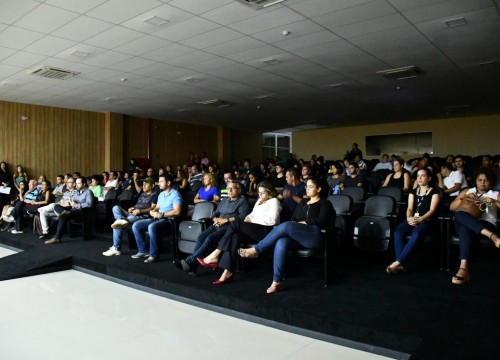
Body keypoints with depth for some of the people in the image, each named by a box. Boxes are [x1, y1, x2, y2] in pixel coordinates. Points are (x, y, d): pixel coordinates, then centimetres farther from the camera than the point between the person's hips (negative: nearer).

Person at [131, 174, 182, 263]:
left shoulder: (175, 194, -11)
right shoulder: (161, 194, 18)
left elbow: (177, 211, -22)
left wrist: (161, 215, -21)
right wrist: (152, 211, -1)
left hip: (169, 220, -9)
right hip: (158, 219, 9)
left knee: (152, 227, -37)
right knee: (136, 225, -1)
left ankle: (153, 255, -26)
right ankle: (142, 251, 2)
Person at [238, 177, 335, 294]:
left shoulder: (325, 203, 9)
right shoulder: (303, 202, 28)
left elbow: (322, 221, -8)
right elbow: (294, 218, 21)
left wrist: (305, 223, -3)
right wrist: (293, 227, 0)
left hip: (315, 236, -5)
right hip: (298, 237, 6)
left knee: (286, 226, -31)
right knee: (281, 242, -31)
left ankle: (256, 250, -23)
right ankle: (277, 281, -34)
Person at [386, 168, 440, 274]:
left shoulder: (434, 192, 6)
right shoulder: (413, 192, 20)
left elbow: (432, 210, -7)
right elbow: (410, 208, 7)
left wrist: (420, 219, -25)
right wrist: (409, 218, -17)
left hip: (427, 221, -4)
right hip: (413, 220, 4)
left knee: (416, 233, -38)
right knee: (398, 232, -29)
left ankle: (398, 262, -37)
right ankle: (400, 265, -32)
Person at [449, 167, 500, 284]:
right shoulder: (466, 191, 26)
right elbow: (452, 207, 16)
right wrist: (463, 198, -1)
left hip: (487, 225, -2)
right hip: (466, 223, 2)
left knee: (465, 229, -41)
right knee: (460, 215, -38)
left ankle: (464, 269, -55)